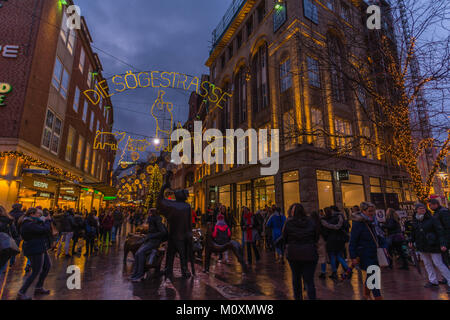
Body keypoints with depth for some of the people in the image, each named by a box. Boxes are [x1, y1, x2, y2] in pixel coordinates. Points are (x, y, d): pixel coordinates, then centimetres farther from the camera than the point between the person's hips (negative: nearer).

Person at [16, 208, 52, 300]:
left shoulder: (31, 222, 10)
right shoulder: (29, 225, -22)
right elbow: (45, 230, -25)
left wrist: (45, 221, 2)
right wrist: (47, 221, -9)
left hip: (39, 249, 11)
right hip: (35, 250, -11)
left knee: (47, 266, 18)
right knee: (36, 272, -3)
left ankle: (39, 288, 28)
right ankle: (21, 294, 7)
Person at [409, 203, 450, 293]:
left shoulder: (433, 219, -10)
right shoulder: (415, 220, 6)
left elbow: (440, 232, -14)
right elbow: (414, 232, 18)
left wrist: (442, 244, -22)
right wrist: (411, 241, 12)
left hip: (432, 245, -6)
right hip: (421, 247, 6)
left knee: (438, 264, -5)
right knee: (427, 264, 13)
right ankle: (433, 281, 24)